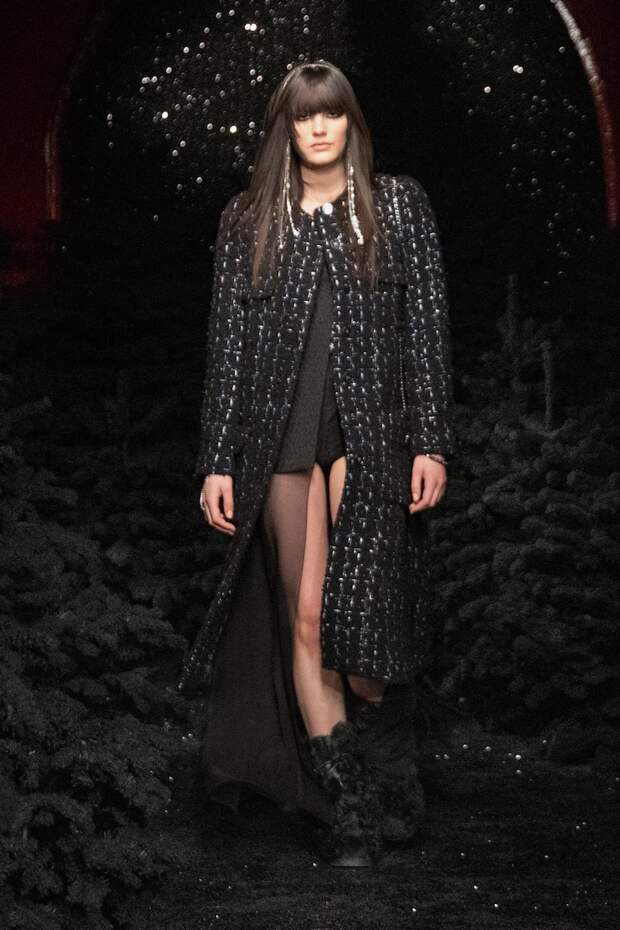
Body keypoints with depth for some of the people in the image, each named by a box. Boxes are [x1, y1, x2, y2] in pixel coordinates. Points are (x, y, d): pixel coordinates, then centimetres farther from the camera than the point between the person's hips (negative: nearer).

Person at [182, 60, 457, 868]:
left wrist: (432, 442, -4)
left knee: (352, 612, -9)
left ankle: (382, 774, 12)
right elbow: (228, 341, 8)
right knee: (304, 617, -1)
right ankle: (345, 806, 6)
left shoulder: (398, 205, 7)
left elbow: (428, 326, 3)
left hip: (372, 430, -2)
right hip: (284, 435, 2)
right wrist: (219, 460, 3)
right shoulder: (248, 222, 10)